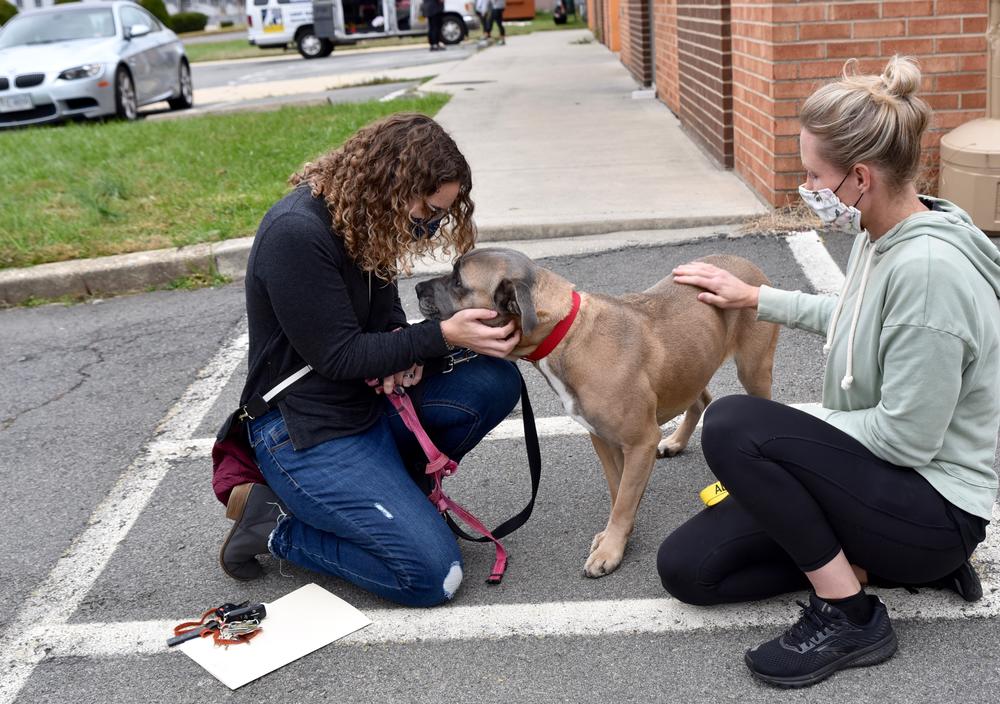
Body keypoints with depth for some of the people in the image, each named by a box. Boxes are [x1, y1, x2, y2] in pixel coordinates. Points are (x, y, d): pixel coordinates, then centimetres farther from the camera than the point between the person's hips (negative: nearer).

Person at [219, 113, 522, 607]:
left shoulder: (365, 219, 2)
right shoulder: (296, 234, -25)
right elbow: (340, 357, -22)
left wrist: (403, 347, -10)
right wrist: (443, 335, -22)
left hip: (370, 398, 9)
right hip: (304, 430, -9)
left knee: (495, 380, -7)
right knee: (432, 575, -15)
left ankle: (388, 488, 2)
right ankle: (276, 524, 1)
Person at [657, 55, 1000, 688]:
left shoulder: (927, 267, -27)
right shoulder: (881, 236, 1)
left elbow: (906, 439, -26)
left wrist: (792, 426, -12)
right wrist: (755, 298, 19)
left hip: (934, 507, -9)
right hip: (883, 475, 9)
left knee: (733, 424, -27)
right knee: (686, 568, 0)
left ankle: (850, 616, -11)